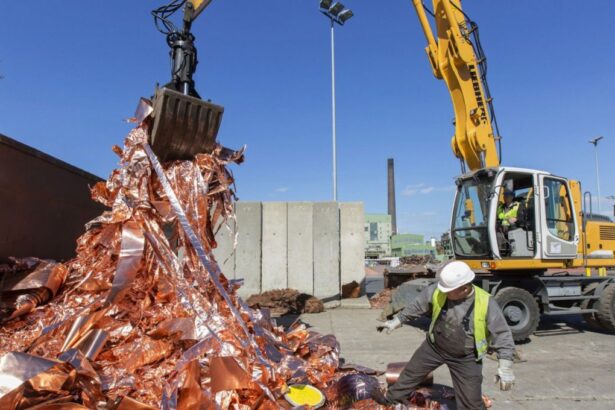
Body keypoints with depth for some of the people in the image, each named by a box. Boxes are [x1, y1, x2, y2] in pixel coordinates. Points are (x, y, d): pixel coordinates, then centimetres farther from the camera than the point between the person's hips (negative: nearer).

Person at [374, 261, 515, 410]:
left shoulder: (486, 303, -27)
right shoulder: (437, 291, -20)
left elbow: (502, 335, -18)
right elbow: (417, 306, -1)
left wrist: (505, 367, -21)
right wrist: (396, 321, 7)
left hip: (466, 358, -3)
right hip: (433, 347, 3)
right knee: (411, 372, 20)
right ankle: (391, 398, 47)